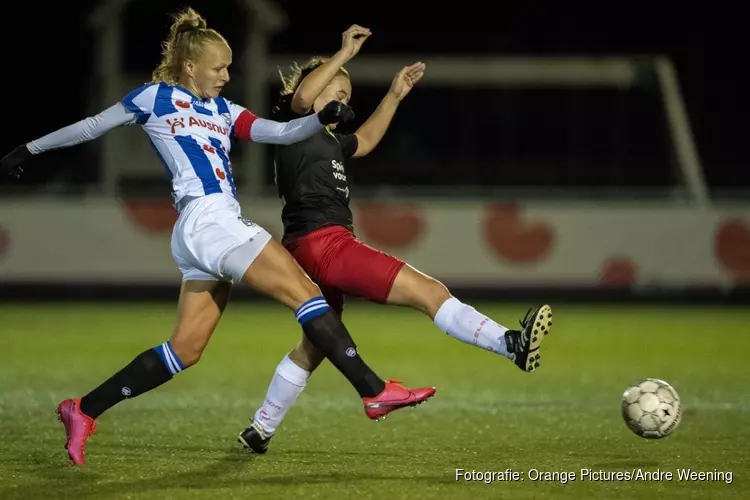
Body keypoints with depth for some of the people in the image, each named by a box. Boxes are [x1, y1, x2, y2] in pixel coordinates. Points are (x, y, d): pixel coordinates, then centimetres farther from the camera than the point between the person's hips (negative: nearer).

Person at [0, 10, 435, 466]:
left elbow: (281, 132, 12)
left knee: (184, 351, 7)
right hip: (207, 220, -8)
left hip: (219, 230, 8)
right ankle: (374, 391, -16)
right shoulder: (156, 97, 4)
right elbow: (93, 126, 13)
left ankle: (84, 411, 13)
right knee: (305, 292, -13)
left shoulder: (223, 111, 21)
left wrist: (323, 118, -6)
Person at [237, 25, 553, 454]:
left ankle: (260, 430, 27)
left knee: (315, 347, 20)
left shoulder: (328, 140, 24)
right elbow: (302, 97, -25)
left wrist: (395, 95, 37)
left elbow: (365, 141, 42)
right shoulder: (293, 125, -2)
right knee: (429, 291, -20)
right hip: (324, 242, -11)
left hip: (326, 248, 11)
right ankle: (512, 344, -32)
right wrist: (346, 55, -22)